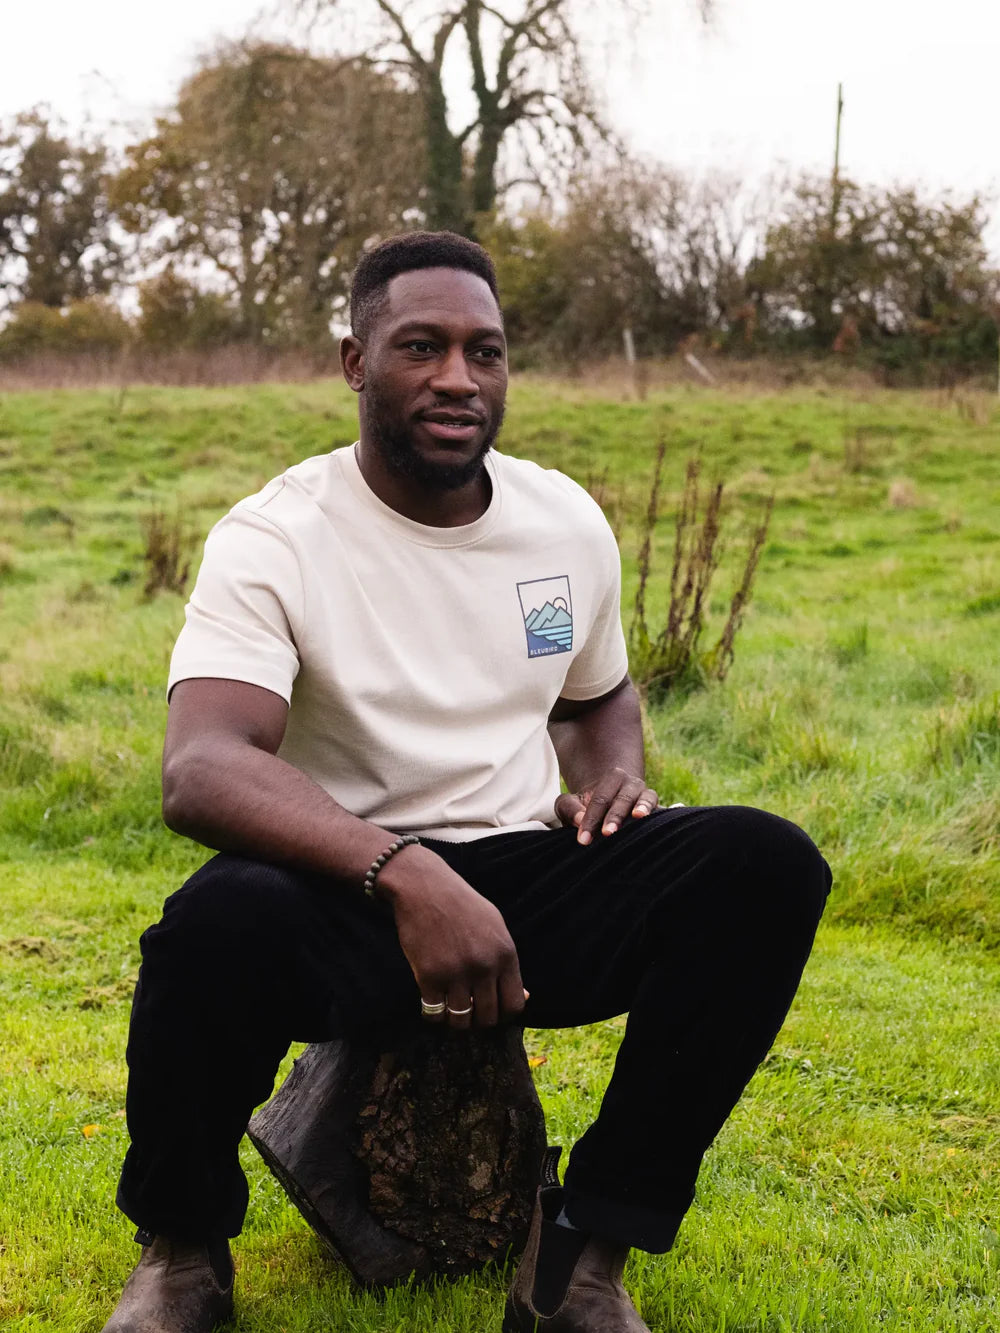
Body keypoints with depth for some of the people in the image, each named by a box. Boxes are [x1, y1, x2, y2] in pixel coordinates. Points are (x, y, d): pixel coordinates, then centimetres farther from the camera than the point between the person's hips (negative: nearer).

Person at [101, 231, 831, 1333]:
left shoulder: (568, 522, 7)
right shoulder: (274, 538, -10)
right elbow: (199, 772, -26)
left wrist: (612, 780, 0)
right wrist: (405, 872, -42)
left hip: (532, 888, 4)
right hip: (348, 902, -4)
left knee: (767, 864, -21)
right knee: (221, 922, -38)